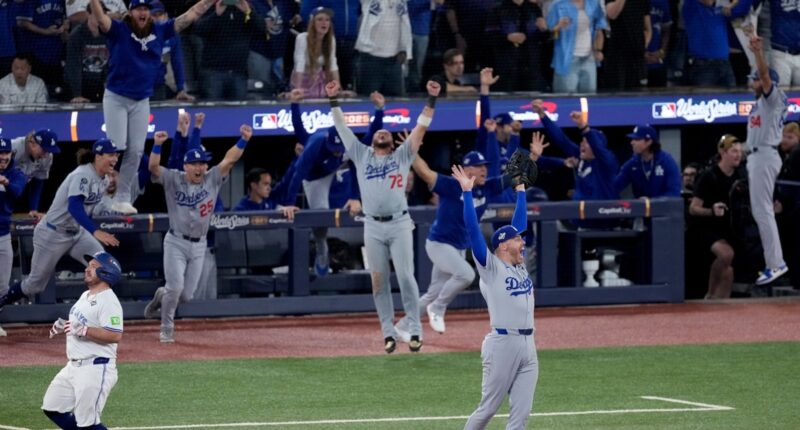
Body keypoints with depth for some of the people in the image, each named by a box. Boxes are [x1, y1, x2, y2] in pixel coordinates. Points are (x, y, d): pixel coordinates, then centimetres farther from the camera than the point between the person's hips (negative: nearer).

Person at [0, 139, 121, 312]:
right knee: (35, 284, 4)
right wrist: (95, 232, -50)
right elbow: (74, 207, -39)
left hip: (77, 232, 8)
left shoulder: (104, 180, 2)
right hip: (52, 233, -8)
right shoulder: (82, 175, -25)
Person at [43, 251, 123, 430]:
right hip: (74, 367, 10)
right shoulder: (86, 296, 15)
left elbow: (116, 335, -26)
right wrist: (64, 326, 8)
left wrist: (83, 330, -29)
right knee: (52, 408, 11)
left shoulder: (108, 301, -16)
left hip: (96, 368, -10)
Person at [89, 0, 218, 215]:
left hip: (141, 101, 4)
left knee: (136, 151, 3)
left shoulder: (160, 31, 2)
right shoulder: (119, 30, -8)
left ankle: (123, 198, 11)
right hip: (116, 98, -4)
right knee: (117, 148, -8)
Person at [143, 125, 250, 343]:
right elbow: (153, 167, -19)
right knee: (175, 287, -11)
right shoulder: (173, 180, -5)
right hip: (176, 243, -3)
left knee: (186, 295, 4)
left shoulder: (212, 180, 2)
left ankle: (162, 295, 38)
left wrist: (244, 140, -18)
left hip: (199, 245, 3)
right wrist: (157, 145, -34)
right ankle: (166, 329, 10)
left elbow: (229, 160, -6)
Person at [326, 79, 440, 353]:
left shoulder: (402, 156, 13)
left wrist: (431, 100, 1)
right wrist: (334, 100, 11)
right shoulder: (362, 155, 17)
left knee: (405, 276, -7)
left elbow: (421, 128, 9)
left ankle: (415, 329, -1)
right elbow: (342, 128, 17)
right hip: (373, 227, 2)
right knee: (379, 281, 2)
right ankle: (388, 333, 7)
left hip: (399, 224, -2)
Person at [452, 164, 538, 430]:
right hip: (502, 345, -7)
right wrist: (467, 192, -12)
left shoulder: (520, 264, 17)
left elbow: (520, 221, 24)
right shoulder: (491, 267, -2)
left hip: (528, 346, 7)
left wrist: (520, 189, 25)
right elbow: (473, 230, -10)